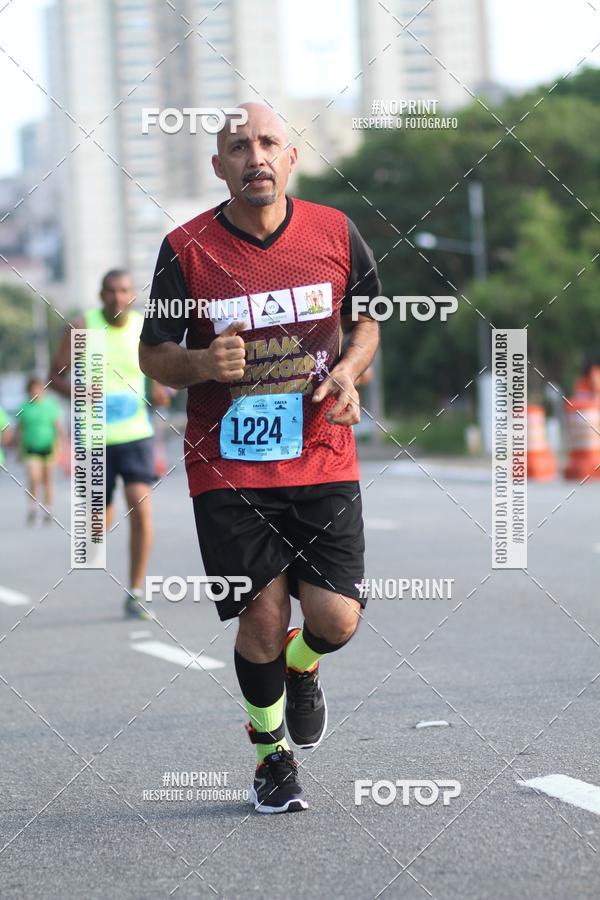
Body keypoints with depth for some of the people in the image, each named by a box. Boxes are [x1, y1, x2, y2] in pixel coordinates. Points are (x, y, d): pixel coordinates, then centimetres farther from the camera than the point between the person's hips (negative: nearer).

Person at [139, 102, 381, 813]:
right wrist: (200, 363, -17)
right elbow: (152, 355, 4)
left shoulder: (335, 232, 2)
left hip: (322, 459, 2)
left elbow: (367, 320, 17)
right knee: (263, 618, -4)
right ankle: (270, 750, 23)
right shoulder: (185, 247, -4)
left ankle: (300, 673, 32)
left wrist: (349, 371, -4)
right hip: (226, 467, -1)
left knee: (335, 618, -7)